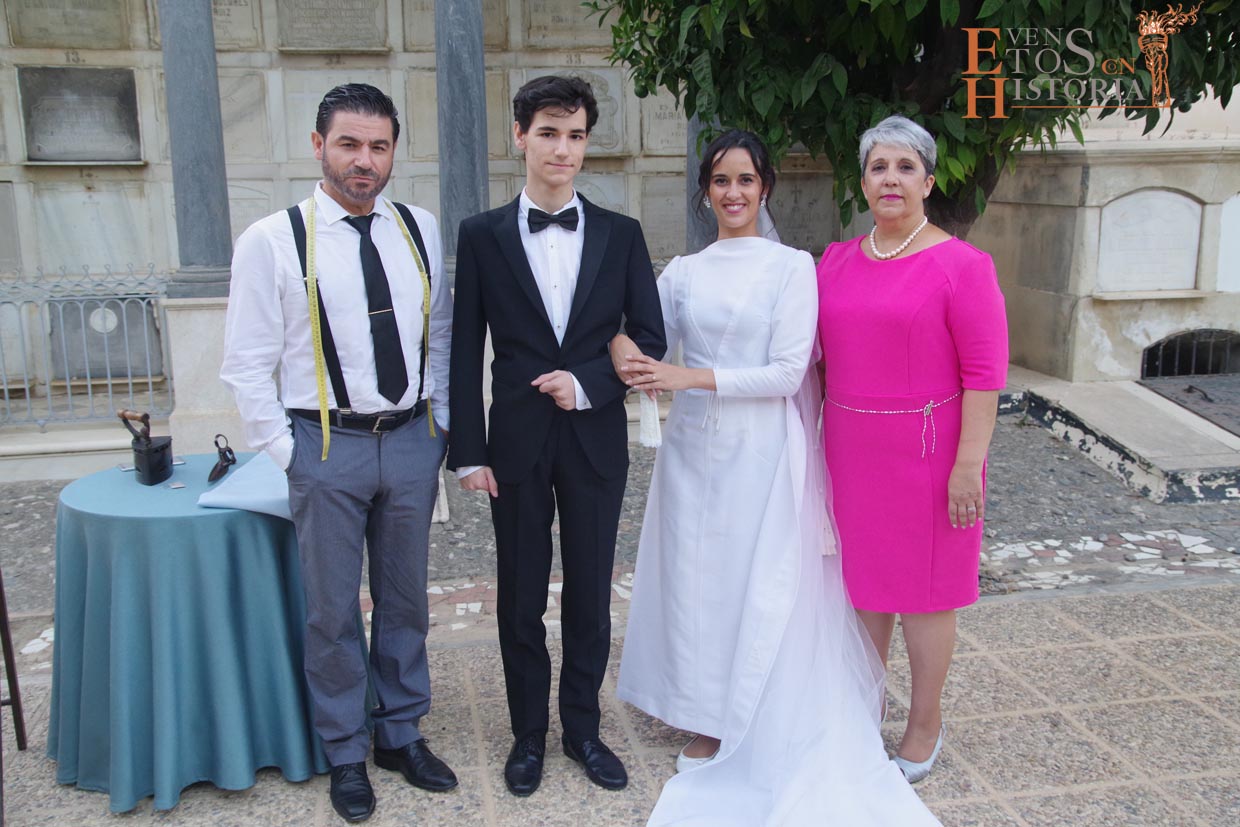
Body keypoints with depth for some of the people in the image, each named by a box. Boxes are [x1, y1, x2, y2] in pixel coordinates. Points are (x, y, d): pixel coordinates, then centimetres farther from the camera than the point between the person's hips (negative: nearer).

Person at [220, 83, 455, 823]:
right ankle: (347, 753, 27)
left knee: (405, 598, 15)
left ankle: (401, 733, 34)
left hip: (411, 440, 3)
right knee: (333, 610, 8)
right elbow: (247, 365, -5)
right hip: (327, 445, -3)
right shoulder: (272, 241, -7)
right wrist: (286, 455, -7)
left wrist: (440, 426, 6)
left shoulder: (421, 231, 4)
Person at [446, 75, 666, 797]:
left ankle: (583, 728, 31)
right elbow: (466, 352, -1)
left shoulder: (621, 235, 3)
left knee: (591, 595, 12)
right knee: (521, 598, 10)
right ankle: (529, 734, 28)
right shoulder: (482, 235, 0)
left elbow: (649, 339, 3)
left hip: (596, 440, 1)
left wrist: (587, 382, -13)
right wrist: (469, 451, -5)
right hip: (517, 441, -1)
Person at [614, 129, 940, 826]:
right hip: (693, 446, 4)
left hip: (761, 450, -4)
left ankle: (760, 736, 23)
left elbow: (788, 372, -12)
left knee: (759, 585, 4)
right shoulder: (683, 272, 8)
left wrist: (691, 378, -18)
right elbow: (648, 348, 7)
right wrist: (635, 365, -17)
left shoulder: (792, 266, -5)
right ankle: (711, 722, 28)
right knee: (696, 578, 9)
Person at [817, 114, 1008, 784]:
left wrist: (968, 464, -16)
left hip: (926, 448, -5)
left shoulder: (960, 265, -10)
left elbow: (985, 372, -12)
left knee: (924, 587, 8)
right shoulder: (835, 261, 6)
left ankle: (924, 726, 27)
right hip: (849, 447, 5)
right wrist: (819, 442, 9)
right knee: (862, 578, 15)